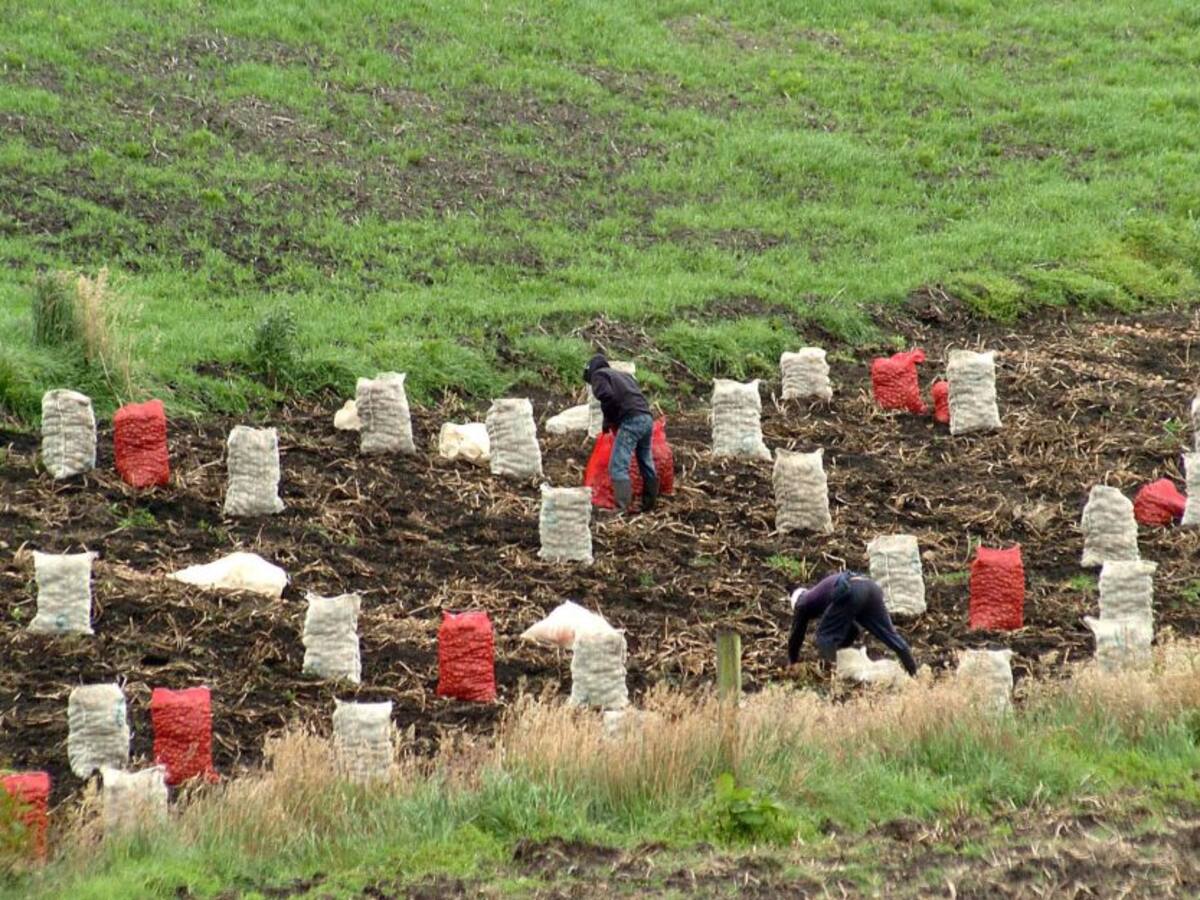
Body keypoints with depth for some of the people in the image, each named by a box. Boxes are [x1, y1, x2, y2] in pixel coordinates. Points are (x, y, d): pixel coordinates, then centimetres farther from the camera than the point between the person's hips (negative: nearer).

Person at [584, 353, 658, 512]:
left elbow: (607, 396, -12)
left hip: (631, 420, -8)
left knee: (618, 466, -12)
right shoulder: (622, 375, 31)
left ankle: (622, 507, -23)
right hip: (646, 418, 8)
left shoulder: (598, 375, 7)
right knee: (646, 465, 19)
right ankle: (648, 506, 28)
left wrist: (608, 419, 3)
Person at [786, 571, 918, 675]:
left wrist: (792, 665, 44)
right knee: (888, 634, 13)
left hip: (850, 592, -7)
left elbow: (796, 637, 32)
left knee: (824, 636, 7)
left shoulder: (803, 603, 28)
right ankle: (914, 672, 13)